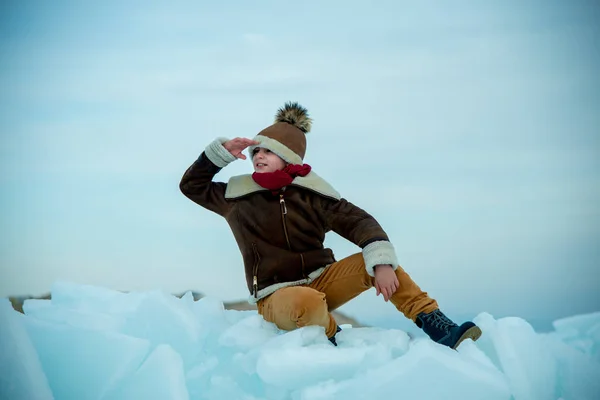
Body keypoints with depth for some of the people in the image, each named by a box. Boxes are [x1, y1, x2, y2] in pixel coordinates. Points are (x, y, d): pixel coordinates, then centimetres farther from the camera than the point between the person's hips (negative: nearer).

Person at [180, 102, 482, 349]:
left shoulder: (310, 193, -2)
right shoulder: (238, 195, 1)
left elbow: (359, 223, -10)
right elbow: (191, 185, 13)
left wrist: (381, 262, -29)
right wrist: (221, 152, -3)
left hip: (321, 280, 2)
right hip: (276, 297, -2)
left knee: (372, 261, -23)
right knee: (307, 304, -39)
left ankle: (434, 324, -20)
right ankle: (330, 337, -7)